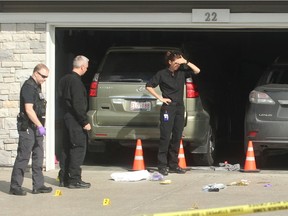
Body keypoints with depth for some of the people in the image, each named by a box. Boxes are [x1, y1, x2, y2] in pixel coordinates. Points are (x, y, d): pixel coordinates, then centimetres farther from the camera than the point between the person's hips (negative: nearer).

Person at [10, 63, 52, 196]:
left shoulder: (36, 87, 17)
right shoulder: (28, 87, -14)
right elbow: (28, 109, -21)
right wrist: (40, 126, -23)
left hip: (35, 128, 10)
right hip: (27, 128, -10)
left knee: (38, 156, 10)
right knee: (23, 157, -6)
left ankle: (38, 185, 13)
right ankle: (15, 187, -2)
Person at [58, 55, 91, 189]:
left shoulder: (64, 80, 12)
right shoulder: (76, 82, -17)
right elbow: (78, 104, -21)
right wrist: (85, 122, -17)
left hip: (66, 117, 10)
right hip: (75, 120, -10)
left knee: (67, 148, 15)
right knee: (78, 149, -5)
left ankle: (63, 178, 19)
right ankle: (74, 180, -4)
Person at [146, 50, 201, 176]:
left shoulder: (182, 73, 9)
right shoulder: (162, 74, -2)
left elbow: (197, 71, 3)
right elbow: (149, 86, 0)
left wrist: (186, 62, -6)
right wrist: (160, 98, -6)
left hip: (179, 108, 5)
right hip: (168, 108, -5)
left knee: (177, 137, 5)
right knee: (165, 137, -8)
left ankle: (173, 165, 11)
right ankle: (162, 166, -7)